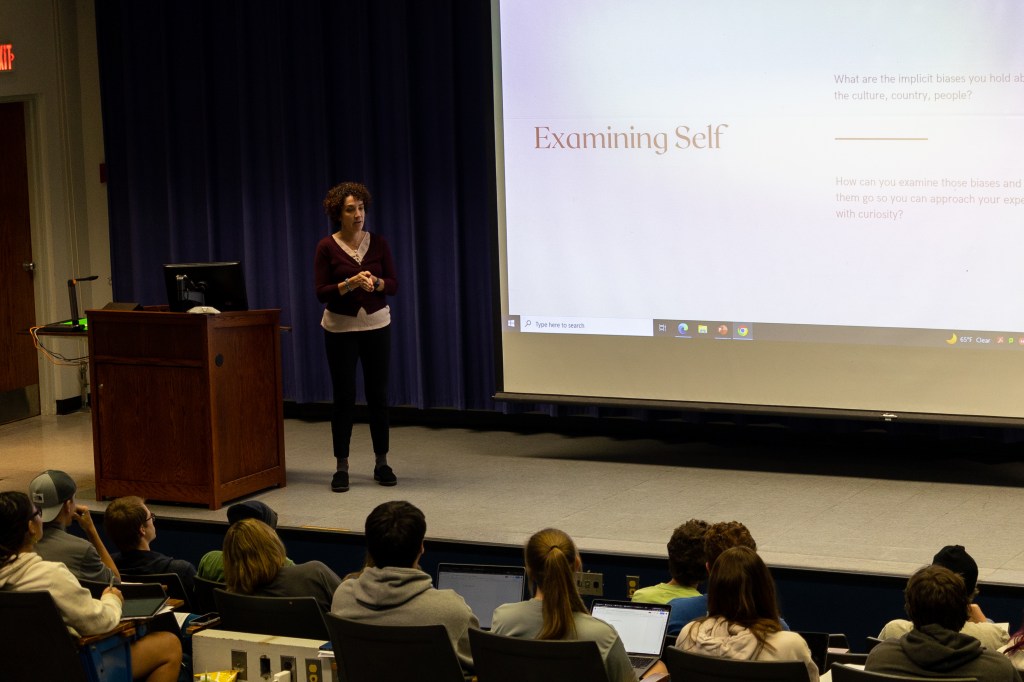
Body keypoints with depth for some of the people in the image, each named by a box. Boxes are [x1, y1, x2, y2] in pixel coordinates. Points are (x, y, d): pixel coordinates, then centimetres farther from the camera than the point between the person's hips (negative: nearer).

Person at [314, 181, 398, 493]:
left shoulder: (378, 243, 1)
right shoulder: (327, 247, -6)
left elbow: (394, 285, 1)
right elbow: (321, 292, -9)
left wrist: (375, 283, -20)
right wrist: (350, 283, -24)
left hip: (377, 326, 2)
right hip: (340, 329, -2)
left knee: (378, 394, 5)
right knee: (344, 397, -1)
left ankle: (382, 463, 16)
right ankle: (341, 467, 8)